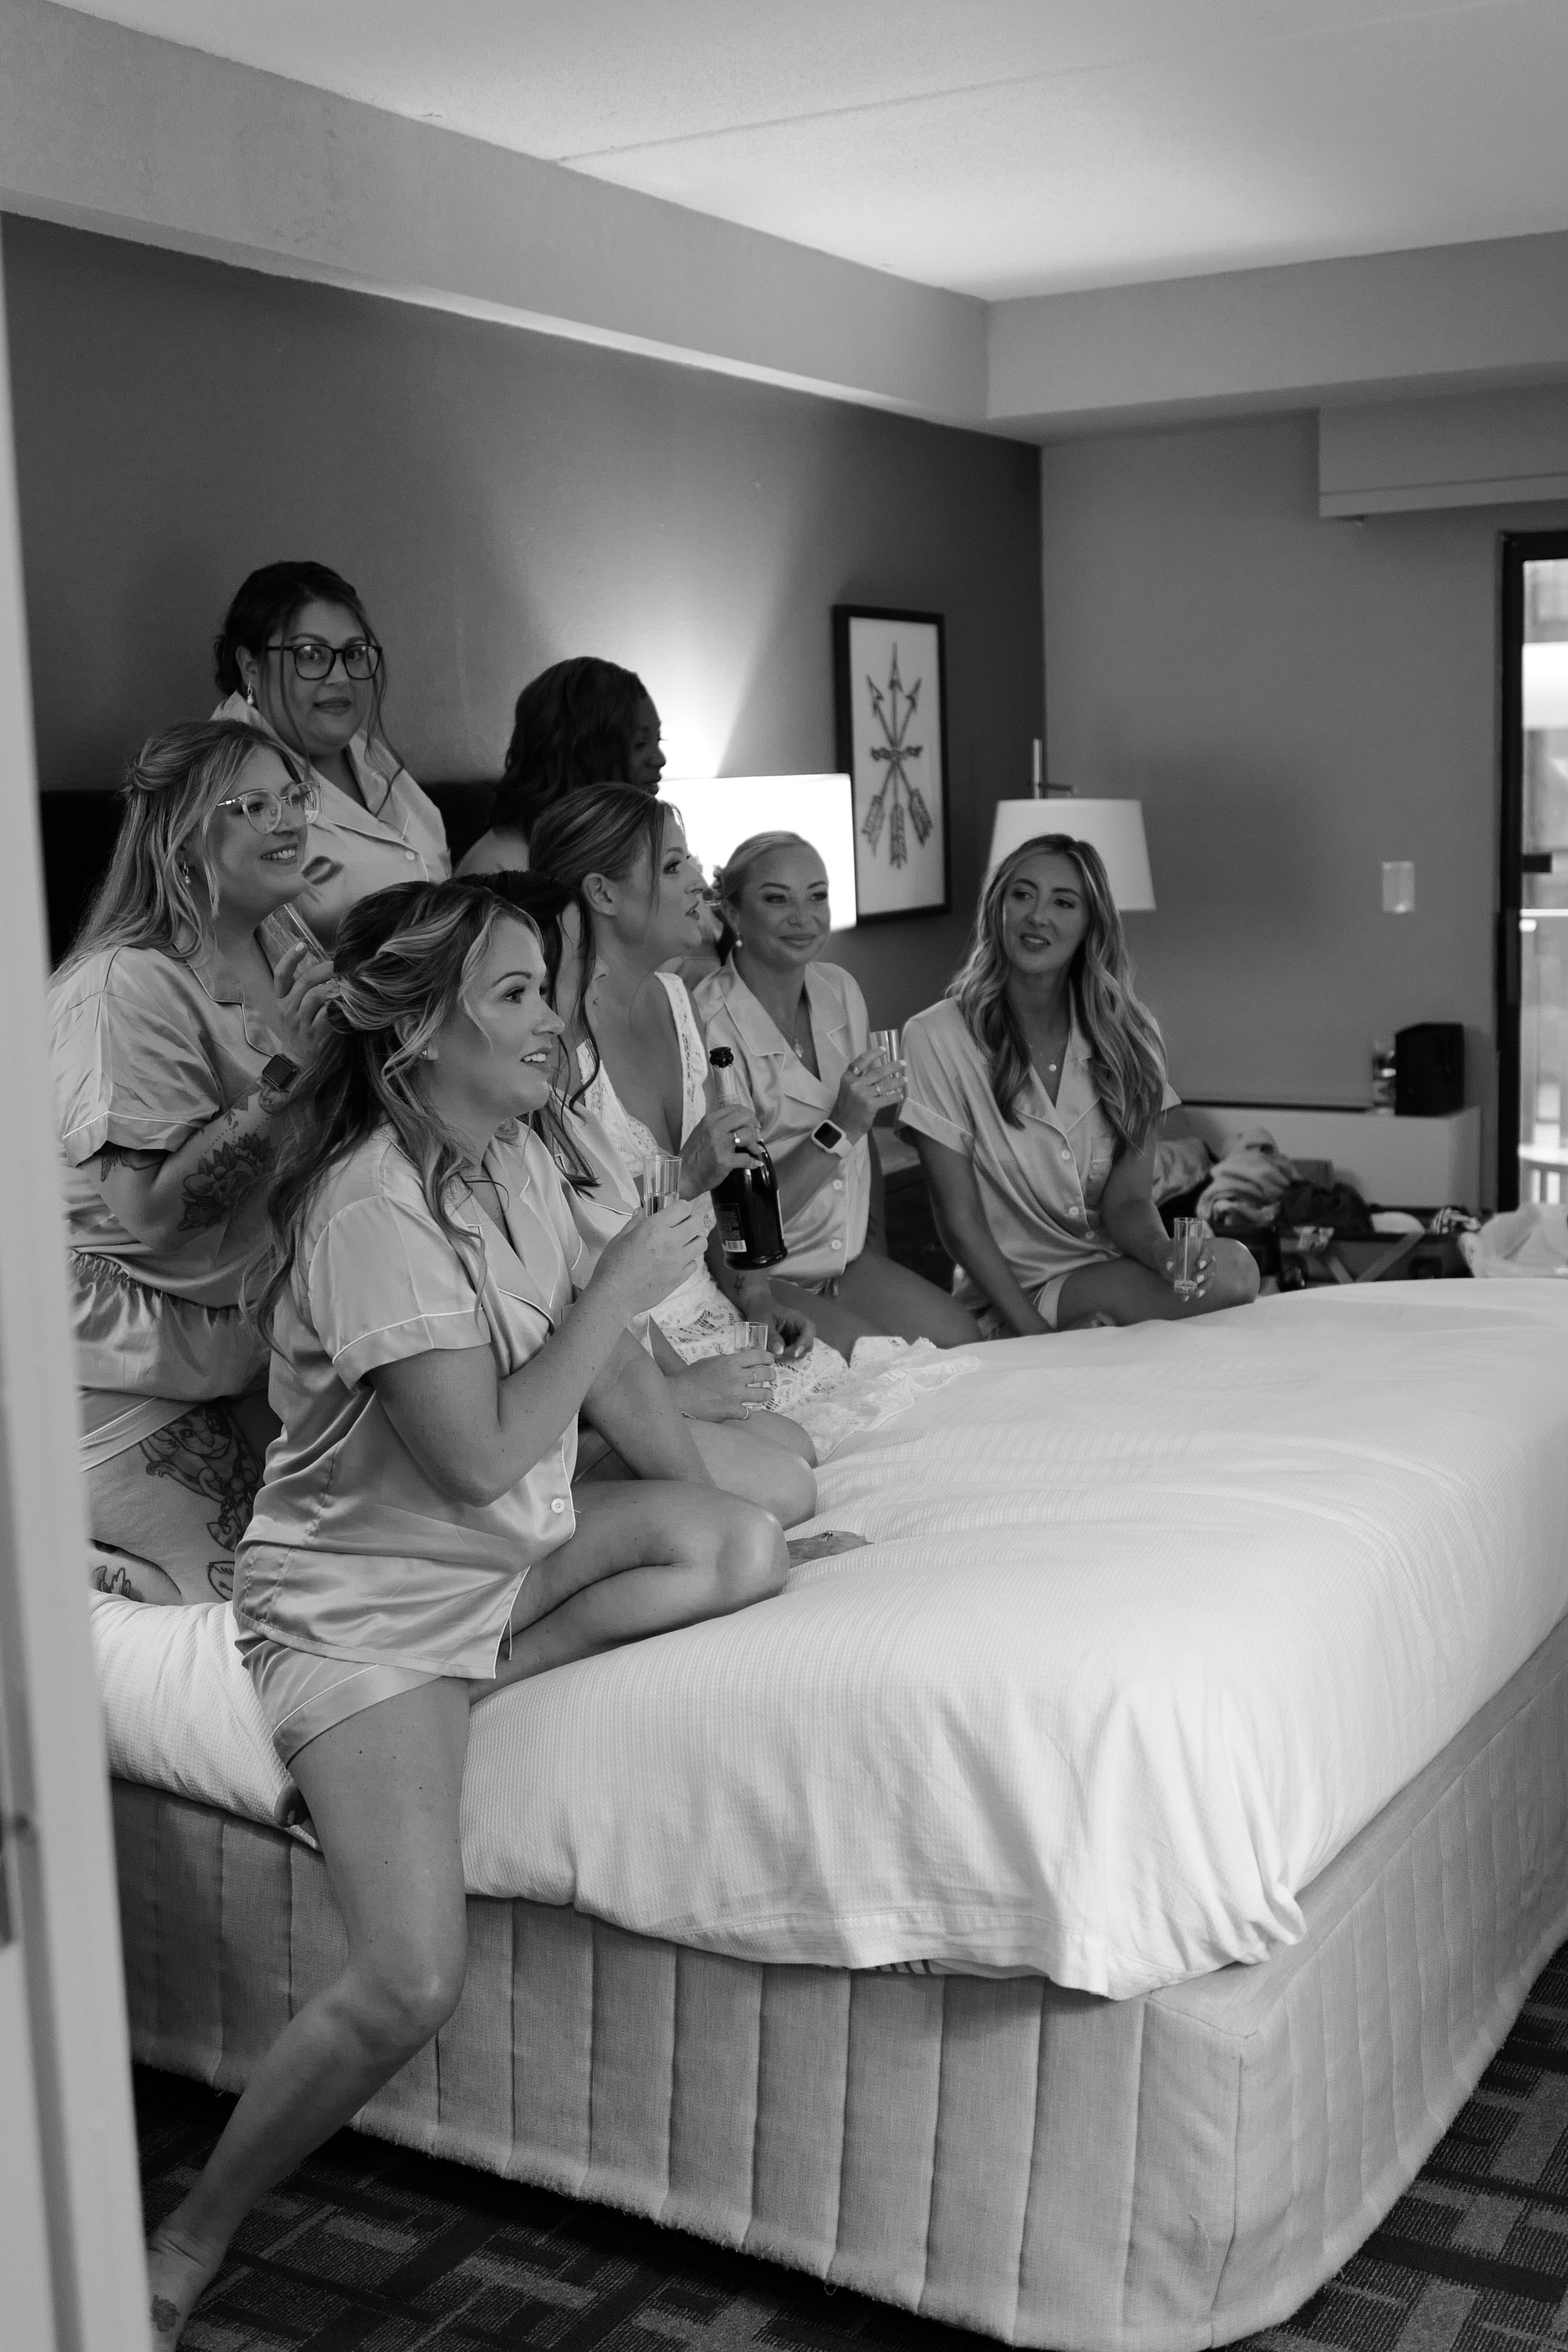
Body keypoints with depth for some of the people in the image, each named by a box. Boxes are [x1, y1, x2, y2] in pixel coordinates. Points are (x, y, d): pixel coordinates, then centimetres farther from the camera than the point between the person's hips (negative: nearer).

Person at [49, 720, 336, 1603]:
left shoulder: (276, 968, 8)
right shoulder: (131, 984, -20)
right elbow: (152, 1208, -26)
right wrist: (285, 1071, -30)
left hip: (235, 1331, 9)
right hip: (122, 1357, -9)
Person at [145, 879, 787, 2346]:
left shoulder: (515, 1159, 3)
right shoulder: (367, 1209, -23)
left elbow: (606, 1363, 11)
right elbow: (482, 1457, -25)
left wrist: (704, 1516, 3)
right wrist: (621, 1285, -18)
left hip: (507, 1551, 8)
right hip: (362, 1596, -8)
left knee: (747, 1549, -16)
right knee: (409, 1983, -19)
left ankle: (479, 1683, -6)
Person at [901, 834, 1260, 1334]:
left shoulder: (1129, 1035, 1)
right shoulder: (937, 1038, -10)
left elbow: (1127, 1200, -2)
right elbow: (961, 1222, -10)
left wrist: (1165, 1251, -25)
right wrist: (1035, 1334, -19)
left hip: (1113, 1274, 5)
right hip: (1009, 1291, -5)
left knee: (1230, 1266, -29)